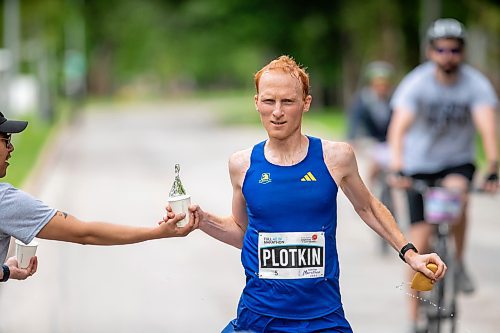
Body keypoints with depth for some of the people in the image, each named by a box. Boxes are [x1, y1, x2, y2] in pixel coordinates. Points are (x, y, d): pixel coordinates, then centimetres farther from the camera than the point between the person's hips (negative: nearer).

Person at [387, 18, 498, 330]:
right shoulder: (416, 83, -17)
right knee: (420, 241, -5)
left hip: (458, 161, 0)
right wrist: (397, 168, -46)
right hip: (420, 165, 0)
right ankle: (415, 318, 7)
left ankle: (458, 264, -10)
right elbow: (399, 127, -29)